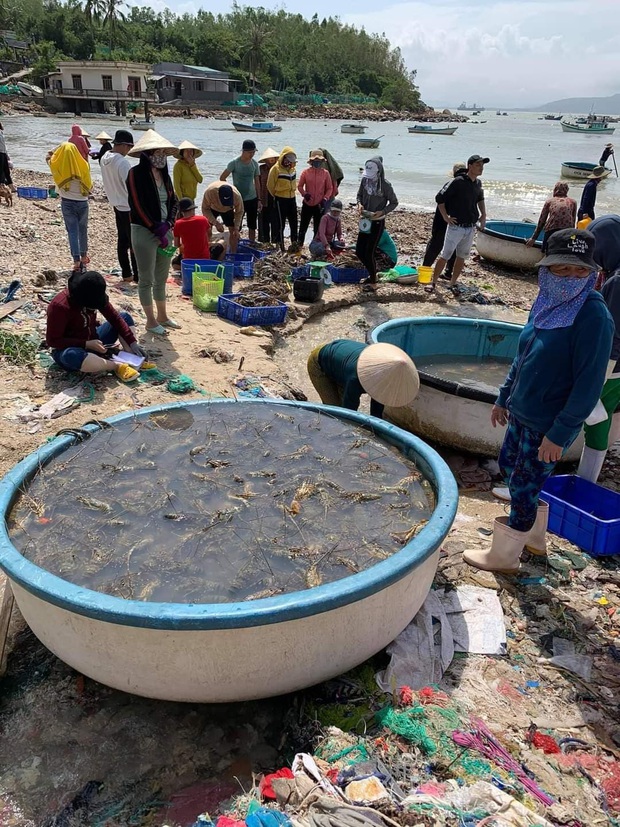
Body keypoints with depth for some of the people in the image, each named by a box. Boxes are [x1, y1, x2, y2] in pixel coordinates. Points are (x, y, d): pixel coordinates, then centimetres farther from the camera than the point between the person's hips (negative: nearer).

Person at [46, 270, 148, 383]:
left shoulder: (94, 296, -9)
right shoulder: (60, 306, -26)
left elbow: (114, 317, -5)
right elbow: (52, 340, -24)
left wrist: (132, 342, -14)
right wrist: (87, 344, -29)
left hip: (93, 342, 7)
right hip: (71, 349, -7)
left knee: (125, 317, 0)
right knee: (71, 356, -44)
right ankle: (118, 366, -29)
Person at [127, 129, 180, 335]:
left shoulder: (164, 174, 9)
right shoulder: (136, 173, -11)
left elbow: (174, 201, 11)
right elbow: (137, 206, -15)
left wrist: (167, 224, -6)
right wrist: (157, 229, -15)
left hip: (164, 231, 7)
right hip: (144, 232, -7)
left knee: (162, 278, 17)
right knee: (146, 279, 4)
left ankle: (162, 316, 30)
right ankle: (151, 321, 14)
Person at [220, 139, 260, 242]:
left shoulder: (254, 164, 3)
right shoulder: (234, 163, -10)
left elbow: (257, 182, 10)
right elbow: (222, 178, -6)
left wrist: (259, 199, 9)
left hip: (252, 199, 4)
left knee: (252, 226, 10)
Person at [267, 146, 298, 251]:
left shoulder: (292, 168, 9)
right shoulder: (276, 169, -11)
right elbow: (270, 185, -7)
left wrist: (293, 191, 15)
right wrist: (276, 196, 4)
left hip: (292, 199, 7)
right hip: (280, 200, -7)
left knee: (294, 222, 11)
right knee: (281, 223, 0)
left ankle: (294, 243, 20)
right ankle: (281, 245, 7)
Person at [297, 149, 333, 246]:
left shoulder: (325, 173, 0)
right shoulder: (306, 172, -1)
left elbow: (329, 188, 3)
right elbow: (299, 186, 4)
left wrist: (325, 198, -11)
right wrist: (304, 194, -15)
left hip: (319, 205, 0)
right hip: (307, 204, 0)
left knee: (318, 228, 6)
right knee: (303, 226, 8)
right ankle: (299, 244, 20)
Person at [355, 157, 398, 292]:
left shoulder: (385, 185, -17)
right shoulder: (365, 179, -3)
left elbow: (394, 202, -6)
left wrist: (382, 212, -21)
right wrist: (359, 204, -9)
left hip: (377, 222, -6)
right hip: (365, 220, 6)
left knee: (369, 253, -6)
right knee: (359, 251, 9)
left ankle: (373, 282, 11)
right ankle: (373, 274, 31)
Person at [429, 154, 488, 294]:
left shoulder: (478, 184, 7)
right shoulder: (459, 182, -13)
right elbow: (440, 198, -11)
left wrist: (483, 214, 18)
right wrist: (445, 217, -12)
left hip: (471, 228, 6)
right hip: (456, 226, -6)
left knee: (462, 257, 10)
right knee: (445, 255, -4)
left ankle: (453, 283, 21)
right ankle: (433, 282, 5)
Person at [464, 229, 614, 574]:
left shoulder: (594, 317, -22)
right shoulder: (547, 304, 1)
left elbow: (589, 385, -23)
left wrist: (560, 434, -22)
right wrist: (504, 397, 18)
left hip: (550, 425, -8)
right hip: (522, 413, 8)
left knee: (524, 485, 4)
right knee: (509, 464, 22)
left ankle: (504, 556, 27)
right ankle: (534, 538, 44)